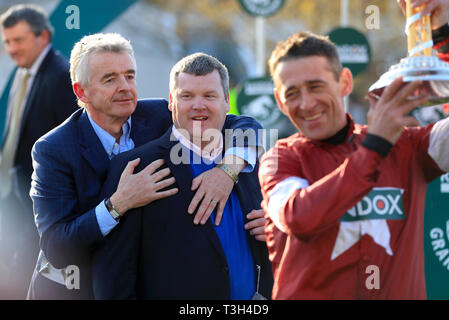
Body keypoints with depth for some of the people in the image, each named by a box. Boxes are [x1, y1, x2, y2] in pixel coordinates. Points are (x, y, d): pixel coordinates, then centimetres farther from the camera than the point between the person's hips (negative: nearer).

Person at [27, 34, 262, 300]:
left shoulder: (157, 116, -8)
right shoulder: (54, 150, -18)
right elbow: (56, 250, -25)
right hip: (72, 289, -3)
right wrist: (117, 205, -36)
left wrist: (227, 169, -28)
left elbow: (247, 126, -7)